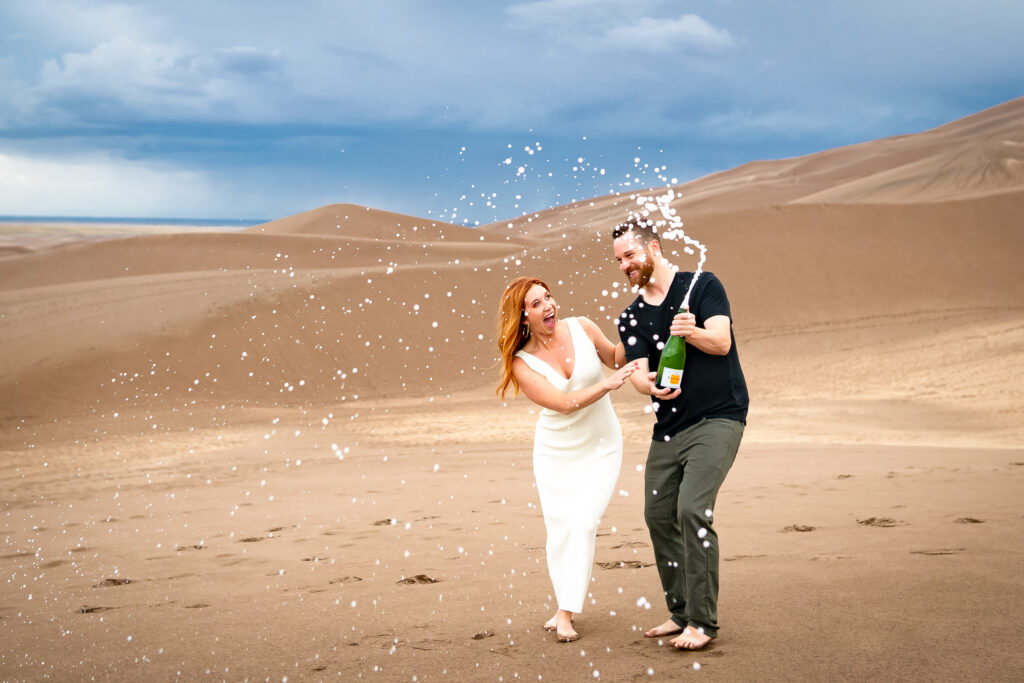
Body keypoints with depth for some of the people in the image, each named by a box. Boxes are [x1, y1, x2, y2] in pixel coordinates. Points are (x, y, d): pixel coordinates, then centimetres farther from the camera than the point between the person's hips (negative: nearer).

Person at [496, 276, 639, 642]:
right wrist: (607, 384, -37)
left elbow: (614, 357, 8)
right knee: (559, 529, 3)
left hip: (599, 447, 0)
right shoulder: (522, 363, -14)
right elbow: (564, 403, -25)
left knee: (582, 524, -12)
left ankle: (566, 614, -7)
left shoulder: (581, 328, -11)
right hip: (554, 451, 1)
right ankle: (565, 604, 24)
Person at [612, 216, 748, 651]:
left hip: (717, 419, -6)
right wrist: (652, 386, -25)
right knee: (658, 517, 6)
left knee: (692, 509, -20)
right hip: (668, 428, 6)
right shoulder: (631, 317, 11)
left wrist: (693, 332, -34)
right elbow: (638, 372, 0)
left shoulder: (702, 286, -2)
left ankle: (702, 621, -14)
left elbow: (722, 342, -12)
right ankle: (681, 613, 20)